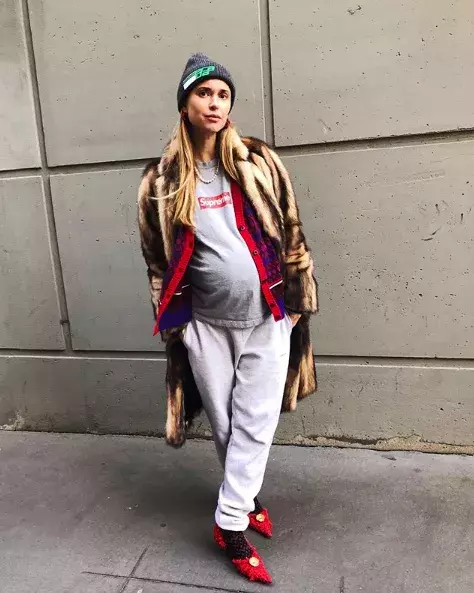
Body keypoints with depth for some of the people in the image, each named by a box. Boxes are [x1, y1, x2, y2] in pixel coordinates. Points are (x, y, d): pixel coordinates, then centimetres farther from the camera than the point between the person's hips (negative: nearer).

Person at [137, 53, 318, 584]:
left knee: (254, 424, 4)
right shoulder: (162, 181, -2)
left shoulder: (258, 163, -1)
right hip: (205, 325, 1)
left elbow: (291, 234, 3)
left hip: (265, 320, 0)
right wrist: (170, 321, 6)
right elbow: (157, 258, 5)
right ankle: (243, 502, 35)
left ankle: (230, 521, 21)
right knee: (224, 426, 13)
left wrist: (297, 300, 3)